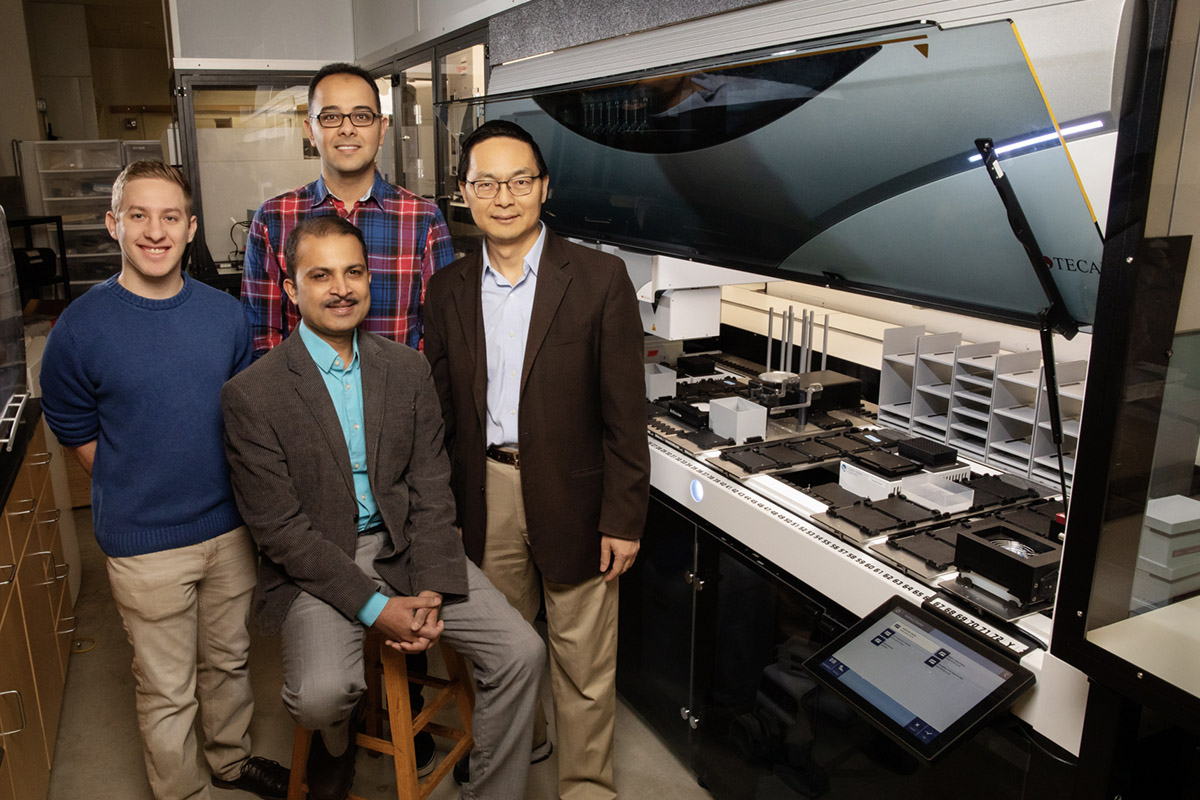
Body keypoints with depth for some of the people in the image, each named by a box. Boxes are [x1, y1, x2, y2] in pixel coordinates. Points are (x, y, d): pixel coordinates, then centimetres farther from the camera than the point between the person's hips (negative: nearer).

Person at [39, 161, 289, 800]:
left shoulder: (225, 314, -2)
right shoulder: (80, 328, -12)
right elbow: (77, 436, -1)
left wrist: (225, 488, 6)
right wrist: (139, 492, -1)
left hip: (230, 526, 4)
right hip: (146, 544, -3)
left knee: (228, 660, 22)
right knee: (167, 689, 12)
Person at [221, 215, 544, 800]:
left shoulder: (408, 369, 3)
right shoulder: (251, 395, -9)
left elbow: (431, 488, 3)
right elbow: (280, 527, -11)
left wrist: (432, 590, -11)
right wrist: (375, 606, -17)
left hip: (405, 547, 4)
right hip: (315, 564, -3)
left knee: (521, 652, -11)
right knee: (321, 694, -29)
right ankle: (335, 746, 11)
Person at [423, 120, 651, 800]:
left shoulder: (599, 278, -8)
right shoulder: (449, 289, 4)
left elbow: (625, 412, -8)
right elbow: (441, 406, 8)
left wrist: (622, 518, -10)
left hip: (571, 497, -3)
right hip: (485, 493, 4)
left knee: (583, 659, 9)